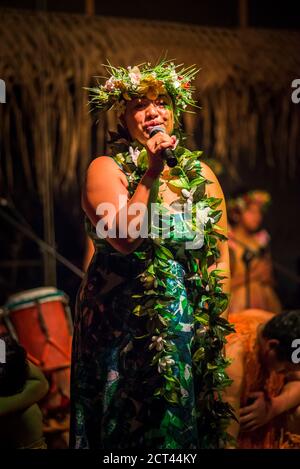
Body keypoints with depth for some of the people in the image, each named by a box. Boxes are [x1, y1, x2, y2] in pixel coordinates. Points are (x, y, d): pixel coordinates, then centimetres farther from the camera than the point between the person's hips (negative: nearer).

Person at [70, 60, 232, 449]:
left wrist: (215, 312, -1)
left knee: (187, 421, 10)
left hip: (192, 325, 4)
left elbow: (220, 250, 10)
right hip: (124, 326, -3)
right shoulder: (106, 169, -4)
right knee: (131, 424, 3)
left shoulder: (200, 173, 8)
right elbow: (125, 239, -19)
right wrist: (152, 174, -19)